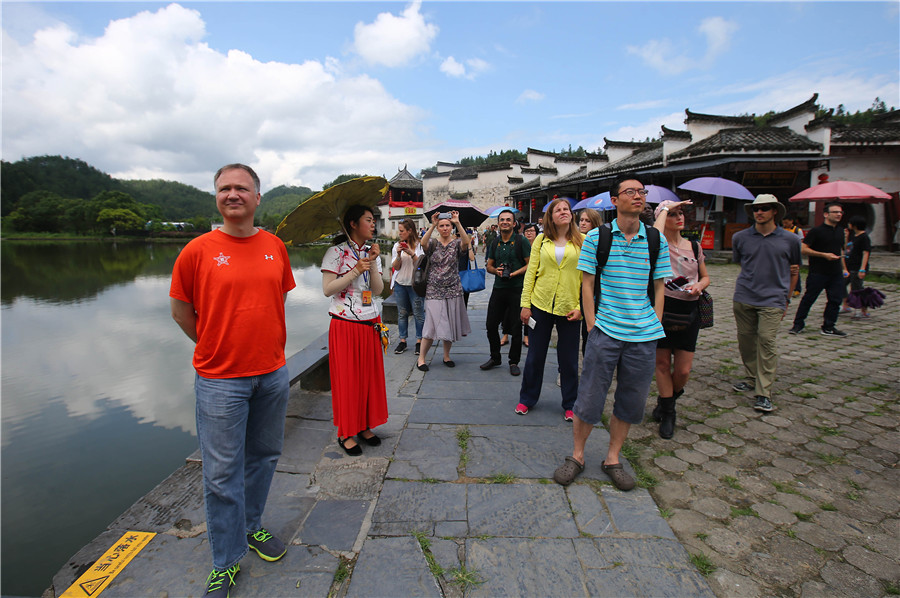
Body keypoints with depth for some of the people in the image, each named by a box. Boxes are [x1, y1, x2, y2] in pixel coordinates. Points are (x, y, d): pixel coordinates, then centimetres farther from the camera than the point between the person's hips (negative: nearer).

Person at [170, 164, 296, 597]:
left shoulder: (275, 246, 2)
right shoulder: (198, 251, -8)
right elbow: (180, 308, 2)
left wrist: (264, 342, 11)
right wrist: (216, 347, 3)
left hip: (273, 374, 4)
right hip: (220, 380, -4)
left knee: (264, 456, 18)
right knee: (222, 473, 5)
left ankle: (252, 527, 41)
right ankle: (227, 560, 24)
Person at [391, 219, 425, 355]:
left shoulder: (419, 245, -4)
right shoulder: (397, 245, 7)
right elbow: (396, 267, 4)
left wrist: (412, 254, -19)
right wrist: (399, 255, -11)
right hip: (400, 283, 4)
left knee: (418, 313, 1)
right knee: (402, 313, 9)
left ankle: (419, 341, 13)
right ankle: (402, 341, 19)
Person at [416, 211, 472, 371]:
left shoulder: (456, 243, 3)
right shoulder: (433, 243, 2)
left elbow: (466, 242, -21)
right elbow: (423, 243, -21)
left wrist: (458, 223, -27)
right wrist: (432, 226, -29)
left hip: (453, 290, 2)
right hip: (434, 291, -2)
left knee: (450, 325, 9)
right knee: (432, 325, -5)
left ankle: (446, 356, 27)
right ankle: (421, 358, 9)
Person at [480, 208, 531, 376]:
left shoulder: (522, 241, -5)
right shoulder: (495, 243, 11)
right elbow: (489, 265, 16)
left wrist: (514, 273, -19)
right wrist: (496, 270, -6)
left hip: (517, 289, -5)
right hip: (498, 288, 5)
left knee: (516, 327, 4)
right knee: (491, 325, 8)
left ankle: (514, 362, 20)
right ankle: (495, 357, 27)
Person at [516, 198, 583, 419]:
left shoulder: (582, 241, 0)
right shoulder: (541, 239, 4)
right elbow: (531, 272, 3)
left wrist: (582, 307, -7)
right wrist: (525, 304, -1)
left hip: (569, 308, -1)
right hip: (541, 305, 1)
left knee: (569, 359, 9)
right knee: (535, 356, 11)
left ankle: (570, 405, 27)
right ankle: (527, 399, 28)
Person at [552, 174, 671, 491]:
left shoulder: (657, 240, 5)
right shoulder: (596, 237, -1)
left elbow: (658, 288, 9)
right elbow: (587, 284, 1)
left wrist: (656, 328, 3)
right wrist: (592, 326, -4)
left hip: (644, 335, 3)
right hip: (605, 331, -2)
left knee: (631, 401, 11)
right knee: (589, 398, 3)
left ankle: (612, 459, 29)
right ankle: (577, 456, 24)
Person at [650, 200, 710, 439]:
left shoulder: (694, 246, 9)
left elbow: (705, 276, 19)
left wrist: (699, 286, -5)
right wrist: (665, 208, -16)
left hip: (688, 312, 4)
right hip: (662, 310, -3)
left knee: (683, 370, 4)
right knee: (662, 365, 8)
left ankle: (666, 400, 34)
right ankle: (667, 413, 26)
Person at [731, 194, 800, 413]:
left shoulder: (790, 240, 4)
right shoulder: (740, 238, 6)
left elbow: (794, 271, 13)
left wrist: (786, 298, 13)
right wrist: (750, 282, 15)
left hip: (772, 300, -2)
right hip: (743, 298, 3)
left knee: (767, 340, -11)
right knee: (746, 339, 8)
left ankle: (764, 393, -6)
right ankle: (753, 379, 28)